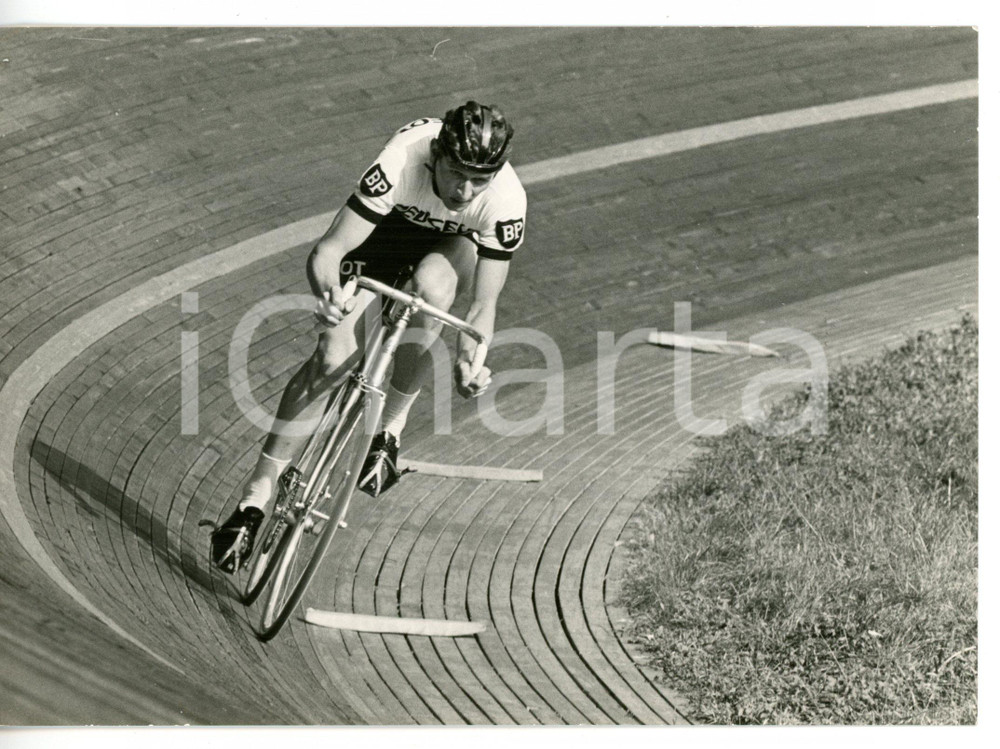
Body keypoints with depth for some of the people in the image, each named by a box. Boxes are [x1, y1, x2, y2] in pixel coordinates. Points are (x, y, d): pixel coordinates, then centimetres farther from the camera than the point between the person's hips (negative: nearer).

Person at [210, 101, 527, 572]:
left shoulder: (506, 201, -34)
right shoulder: (402, 161, -39)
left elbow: (484, 304, -28)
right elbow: (326, 251, -38)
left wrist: (469, 361, -47)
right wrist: (328, 293, -59)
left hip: (453, 245, 1)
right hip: (388, 231, 0)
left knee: (432, 285, -37)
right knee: (333, 356, -17)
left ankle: (390, 429, -17)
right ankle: (256, 499, -8)